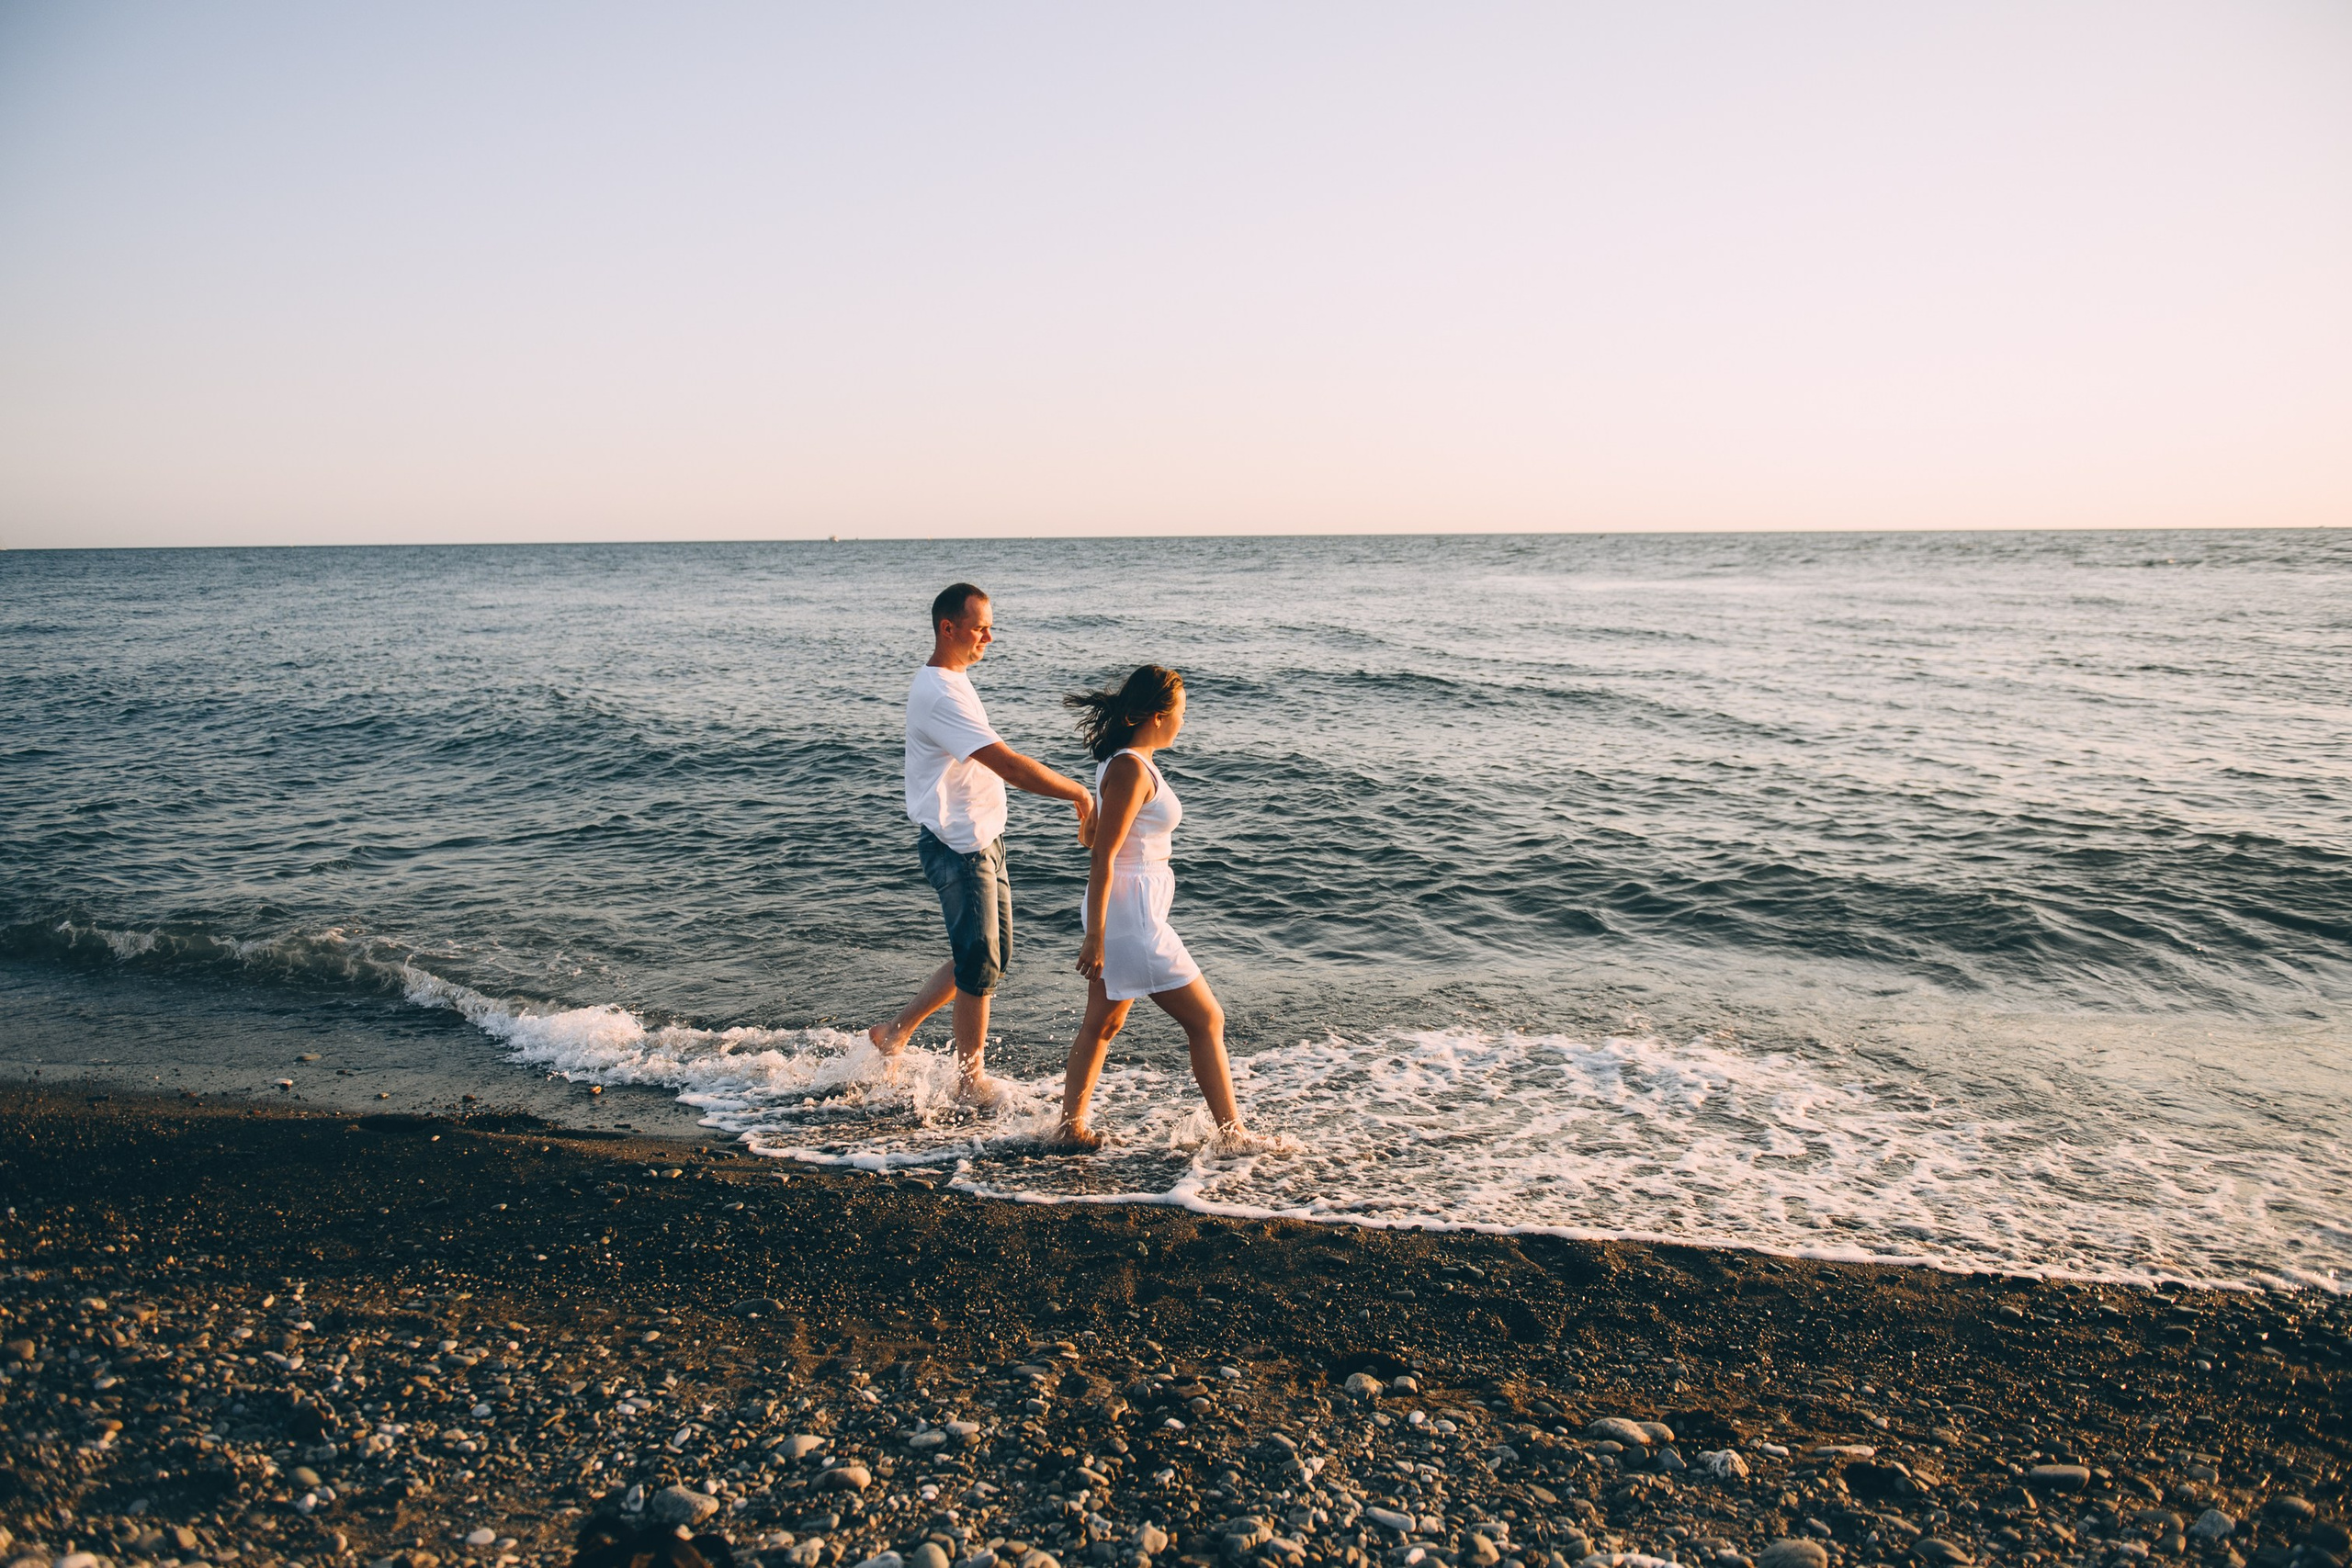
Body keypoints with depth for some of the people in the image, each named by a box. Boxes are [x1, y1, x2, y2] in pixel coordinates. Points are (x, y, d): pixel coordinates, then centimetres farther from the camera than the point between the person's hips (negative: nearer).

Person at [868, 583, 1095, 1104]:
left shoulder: (952, 680, 12)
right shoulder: (938, 694, -22)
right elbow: (1007, 765, -28)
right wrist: (1080, 794, -23)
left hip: (981, 840, 10)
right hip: (959, 847, -10)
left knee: (992, 955, 16)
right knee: (980, 964, 0)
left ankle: (896, 1032, 28)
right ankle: (971, 1080, 15)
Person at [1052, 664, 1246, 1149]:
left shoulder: (1130, 762, 11)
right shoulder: (1131, 770, -20)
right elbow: (1104, 859, -21)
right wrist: (1094, 937, -21)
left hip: (1129, 910, 10)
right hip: (1130, 914, -10)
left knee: (1103, 1023, 17)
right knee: (1206, 1020, -1)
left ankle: (1070, 1128, 25)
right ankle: (1233, 1135, 7)